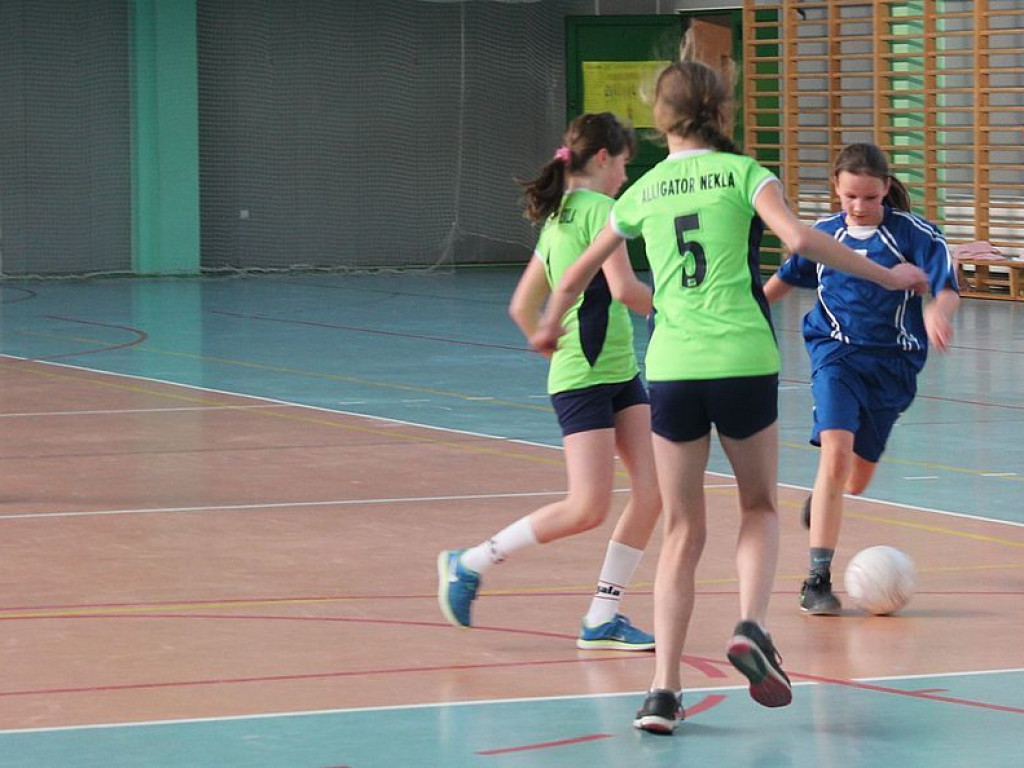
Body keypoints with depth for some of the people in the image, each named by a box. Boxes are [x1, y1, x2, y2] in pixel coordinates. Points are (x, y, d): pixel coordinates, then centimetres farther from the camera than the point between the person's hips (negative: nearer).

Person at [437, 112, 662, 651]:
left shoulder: (557, 219, 16)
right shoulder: (599, 209, -11)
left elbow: (522, 307, 20)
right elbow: (624, 289, -22)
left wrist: (558, 351, 25)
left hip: (620, 372, 10)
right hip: (584, 379, -10)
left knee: (651, 491, 2)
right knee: (588, 508, -10)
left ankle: (602, 618, 6)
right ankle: (468, 565, 4)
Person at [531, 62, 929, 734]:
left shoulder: (643, 193, 13)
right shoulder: (741, 172, 4)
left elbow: (575, 279, 20)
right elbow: (798, 237, -13)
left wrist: (549, 330, 40)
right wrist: (885, 276, -4)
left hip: (672, 368, 2)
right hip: (743, 359, -2)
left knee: (683, 532, 9)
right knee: (759, 506, 19)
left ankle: (665, 690, -1)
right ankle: (752, 626, -7)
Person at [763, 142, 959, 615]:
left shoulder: (912, 233, -6)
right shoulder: (824, 233, 3)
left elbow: (947, 288, -15)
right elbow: (788, 277, 21)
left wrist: (937, 310, -37)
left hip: (892, 363, 0)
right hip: (836, 353, 0)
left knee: (856, 480, 10)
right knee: (835, 450, -23)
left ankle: (821, 497, 50)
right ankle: (817, 579, -22)